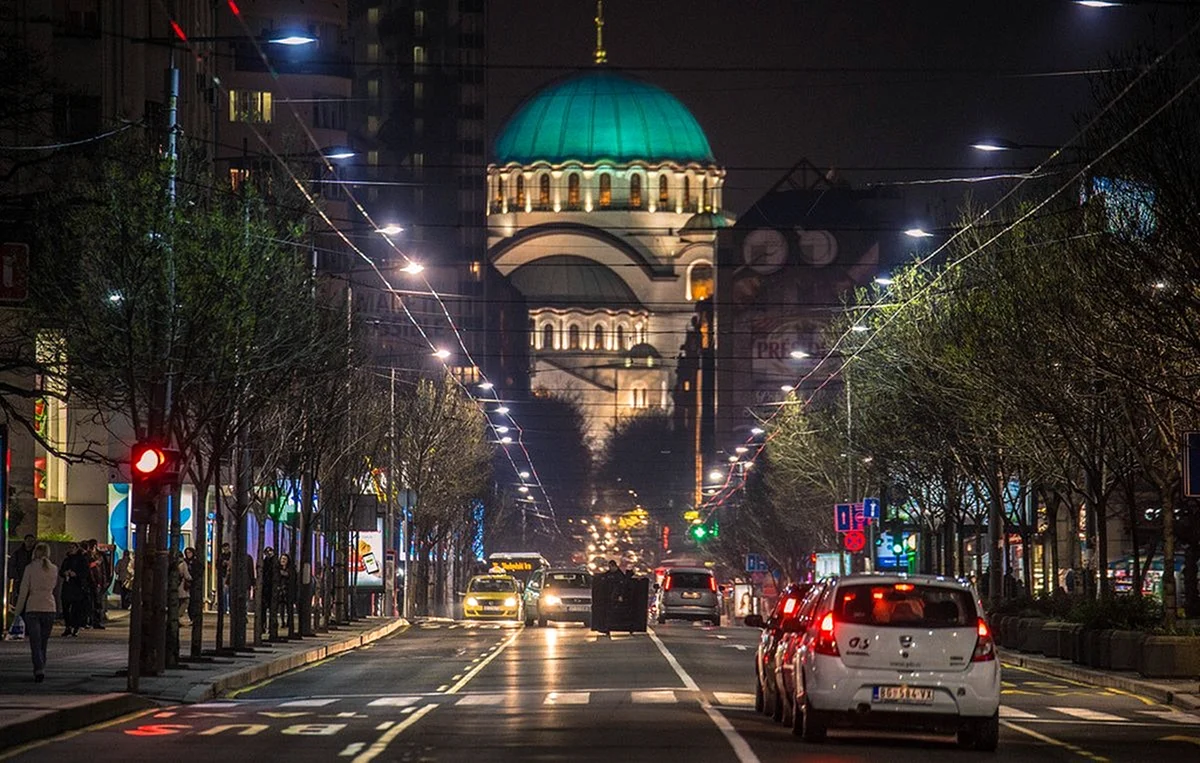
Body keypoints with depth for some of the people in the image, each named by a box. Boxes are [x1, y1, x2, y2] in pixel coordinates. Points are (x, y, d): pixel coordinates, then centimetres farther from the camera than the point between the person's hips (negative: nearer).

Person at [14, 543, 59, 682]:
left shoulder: (30, 568, -6)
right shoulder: (54, 569, 4)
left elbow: (23, 591, -4)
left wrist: (18, 610, 3)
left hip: (33, 608, -3)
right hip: (50, 608, 3)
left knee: (35, 642, -5)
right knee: (44, 643, 14)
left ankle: (39, 669, -20)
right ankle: (40, 669, 19)